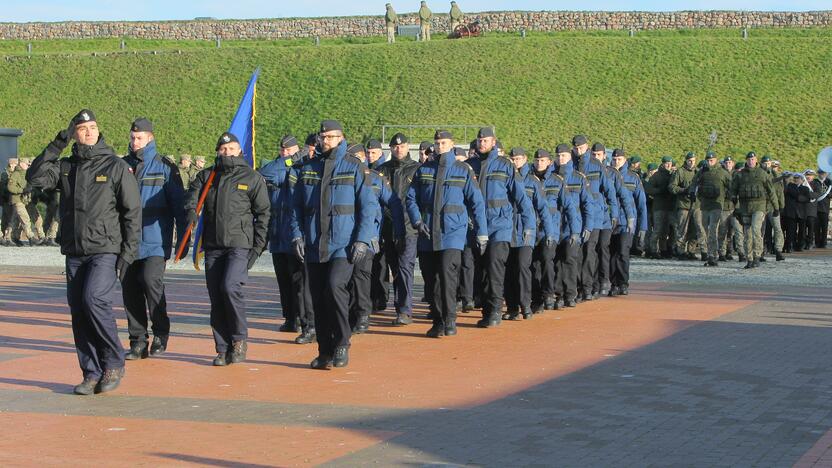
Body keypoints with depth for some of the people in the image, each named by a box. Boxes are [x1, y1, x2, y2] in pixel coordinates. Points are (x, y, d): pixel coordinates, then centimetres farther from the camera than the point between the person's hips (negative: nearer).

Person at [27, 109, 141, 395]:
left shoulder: (117, 167, 0)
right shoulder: (65, 167, 12)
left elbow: (133, 212, -2)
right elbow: (35, 177, -4)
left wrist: (128, 253, -8)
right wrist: (56, 146, -7)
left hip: (106, 250, -5)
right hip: (74, 253, 5)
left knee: (94, 299, -21)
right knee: (78, 311, 3)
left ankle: (114, 363, -5)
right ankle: (92, 373, 11)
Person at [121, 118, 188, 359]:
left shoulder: (165, 167, 2)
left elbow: (179, 204, 2)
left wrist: (183, 237, -1)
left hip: (155, 240, -4)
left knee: (151, 280, -17)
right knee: (130, 288, 3)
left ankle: (161, 333, 2)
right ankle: (138, 341, 13)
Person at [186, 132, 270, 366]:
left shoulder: (252, 178, 4)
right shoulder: (206, 175, 13)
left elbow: (263, 213, 4)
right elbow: (193, 193, -1)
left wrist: (258, 246, -4)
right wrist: (191, 210, -25)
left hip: (240, 244, -4)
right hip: (213, 245, 4)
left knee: (230, 286, -22)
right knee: (216, 297, 4)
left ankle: (240, 338, -4)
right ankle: (223, 349, 11)